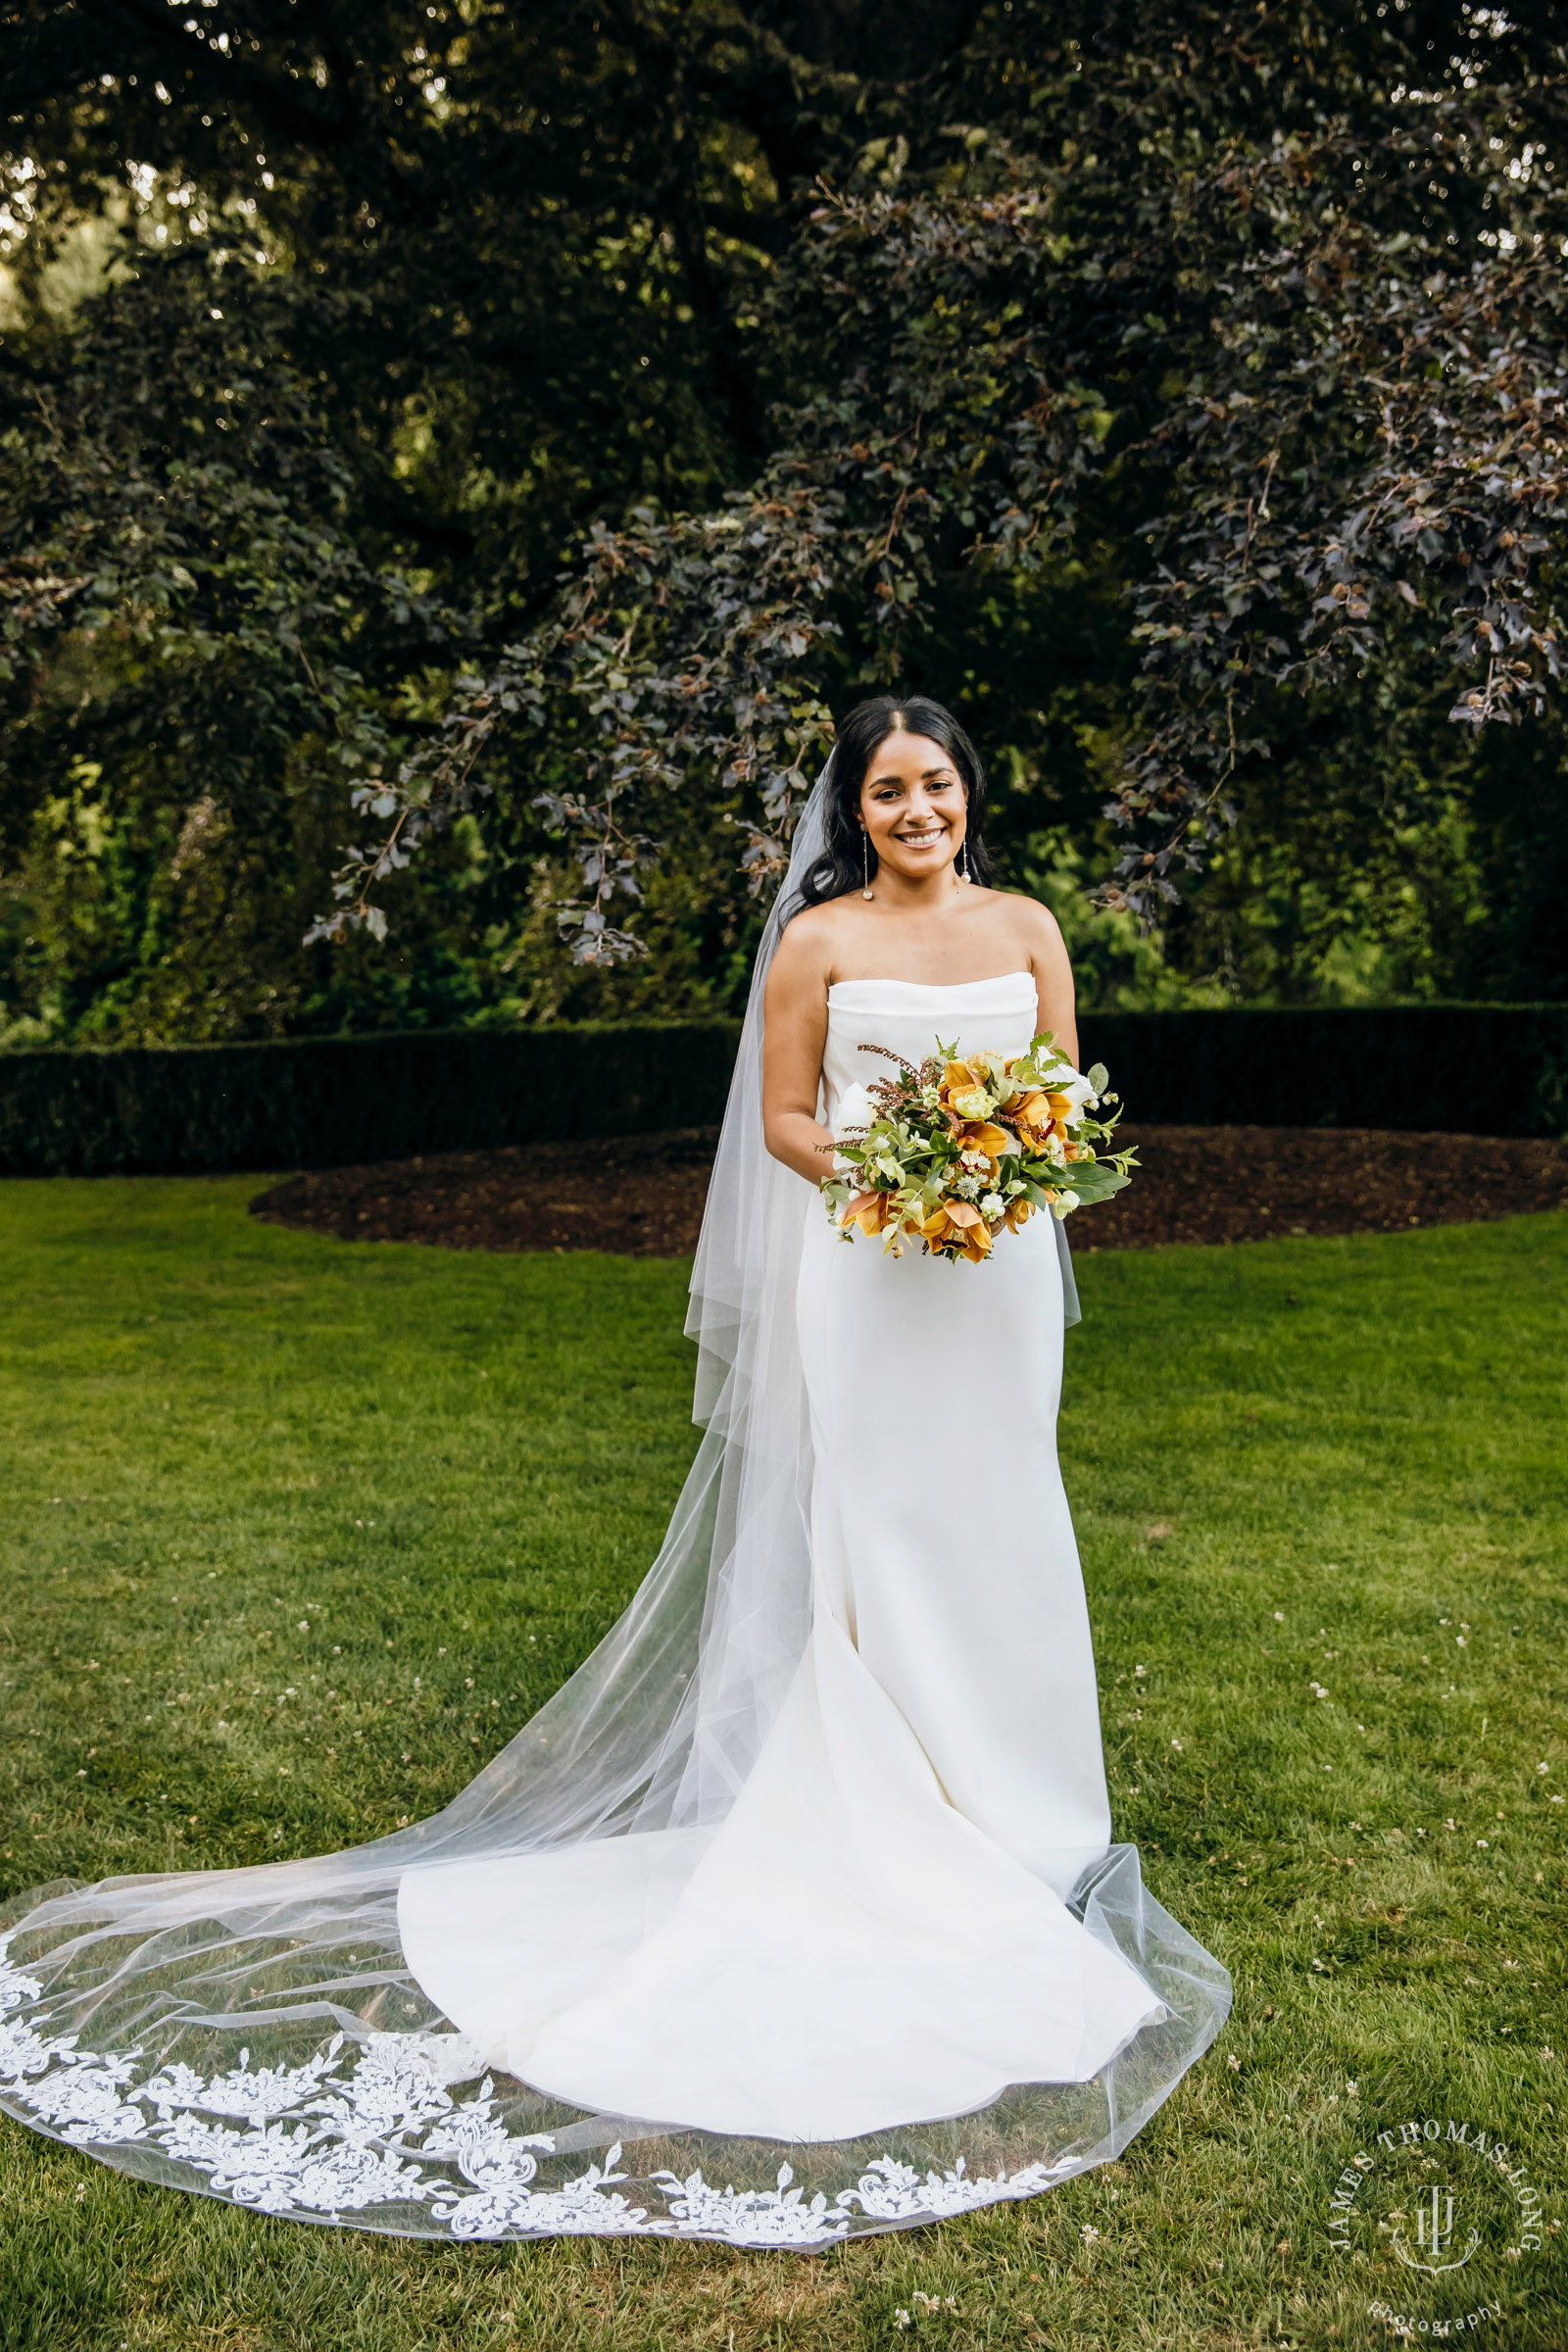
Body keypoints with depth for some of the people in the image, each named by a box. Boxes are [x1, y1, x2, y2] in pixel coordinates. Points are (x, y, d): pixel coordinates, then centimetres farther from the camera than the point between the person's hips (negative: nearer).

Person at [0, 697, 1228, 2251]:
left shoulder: (1027, 930, 10)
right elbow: (783, 1121, -1)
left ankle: (1004, 1809, 26)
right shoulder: (819, 940, 0)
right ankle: (881, 1818, 11)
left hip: (1001, 1273, 4)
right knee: (865, 1527, -1)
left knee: (993, 1526, 10)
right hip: (867, 1279, -3)